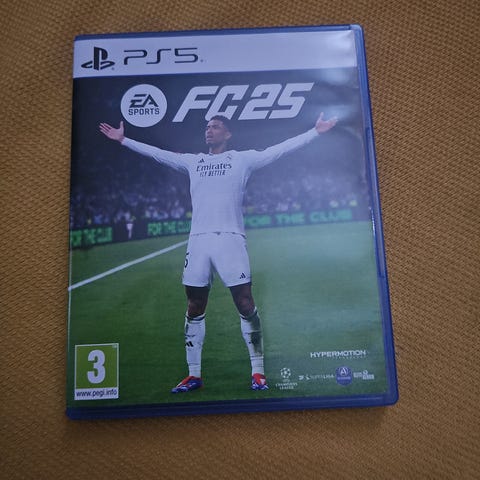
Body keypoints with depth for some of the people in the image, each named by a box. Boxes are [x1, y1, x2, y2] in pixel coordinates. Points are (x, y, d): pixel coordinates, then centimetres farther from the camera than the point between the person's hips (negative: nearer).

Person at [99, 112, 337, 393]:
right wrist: (123, 139, 29)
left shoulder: (243, 159, 9)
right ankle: (194, 375, 19)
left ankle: (258, 372, 10)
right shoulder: (192, 161, 19)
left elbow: (282, 149, 6)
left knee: (246, 305, -4)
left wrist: (316, 132, 2)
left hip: (230, 239, -3)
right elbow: (156, 152, 26)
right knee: (195, 309, 6)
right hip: (198, 240, 4)